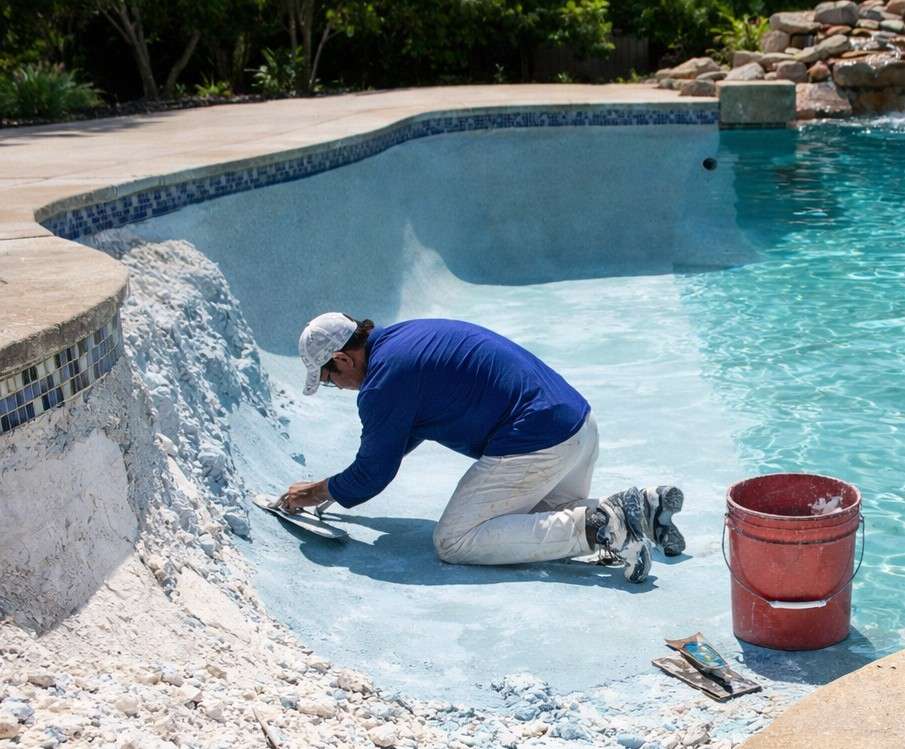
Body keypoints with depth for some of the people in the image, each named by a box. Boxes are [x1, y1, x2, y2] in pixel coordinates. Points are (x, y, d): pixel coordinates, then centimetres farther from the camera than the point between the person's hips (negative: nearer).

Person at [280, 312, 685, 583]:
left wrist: (319, 492, 16)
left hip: (535, 446, -10)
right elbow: (399, 436, 32)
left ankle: (595, 527, -14)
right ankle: (644, 506, 8)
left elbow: (374, 472, -2)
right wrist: (341, 485, 34)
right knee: (552, 511, 33)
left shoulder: (384, 379, -12)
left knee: (453, 541, -3)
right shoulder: (402, 338, 18)